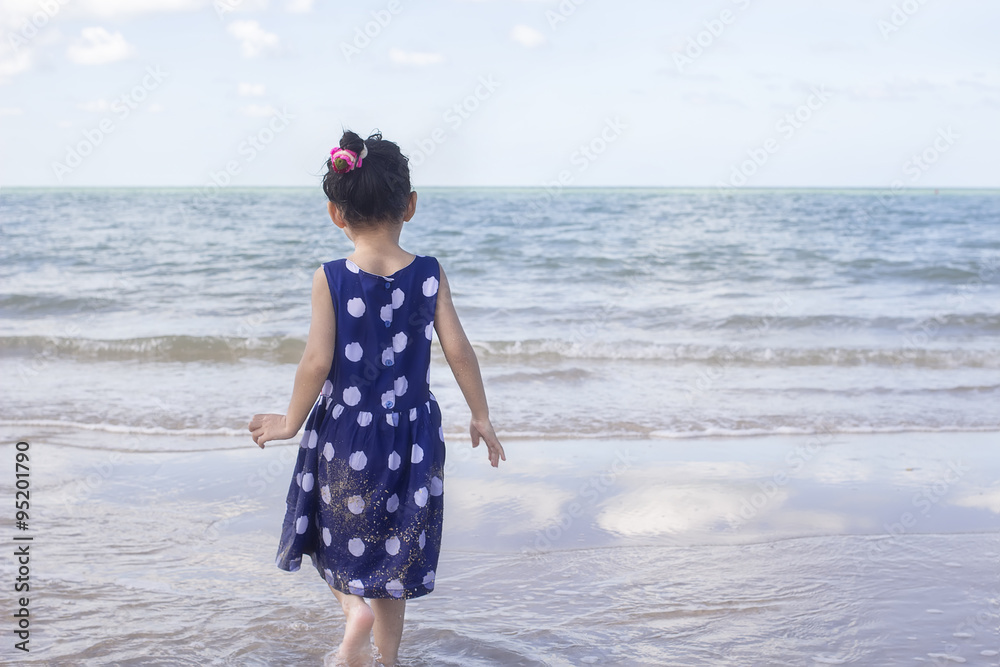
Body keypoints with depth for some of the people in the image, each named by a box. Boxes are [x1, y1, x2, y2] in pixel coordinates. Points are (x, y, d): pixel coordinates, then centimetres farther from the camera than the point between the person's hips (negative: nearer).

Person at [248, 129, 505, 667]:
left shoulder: (330, 279, -12)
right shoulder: (429, 275, -6)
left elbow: (318, 362, -14)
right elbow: (458, 351, -5)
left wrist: (291, 422, 1)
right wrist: (481, 416, 7)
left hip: (344, 432, -2)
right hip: (410, 434, 2)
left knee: (336, 534, 22)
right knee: (391, 549, 16)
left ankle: (353, 607, -2)